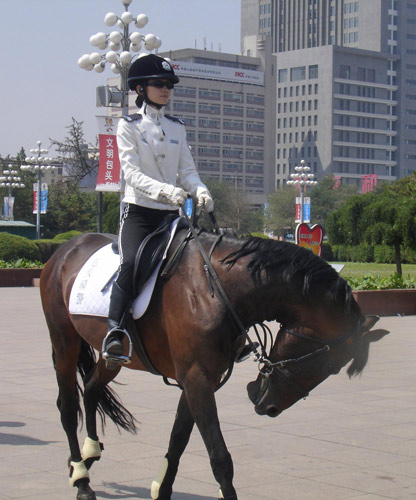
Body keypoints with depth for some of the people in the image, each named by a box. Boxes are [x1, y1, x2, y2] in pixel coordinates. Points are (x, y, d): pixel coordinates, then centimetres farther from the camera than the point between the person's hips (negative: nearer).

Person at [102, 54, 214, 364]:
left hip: (171, 212, 5)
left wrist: (200, 191, -13)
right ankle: (115, 332, -27)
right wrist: (164, 190, -27)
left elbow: (187, 170, 9)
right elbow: (131, 172, -11)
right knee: (131, 261, -28)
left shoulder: (177, 128, 14)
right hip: (139, 210, -5)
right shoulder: (129, 126, 1)